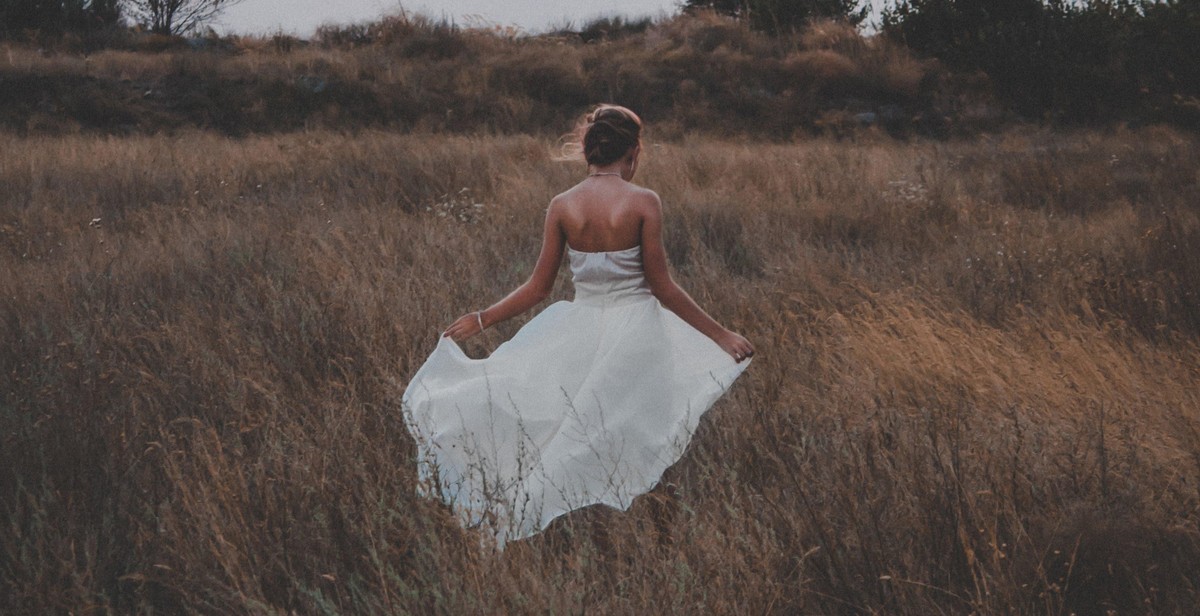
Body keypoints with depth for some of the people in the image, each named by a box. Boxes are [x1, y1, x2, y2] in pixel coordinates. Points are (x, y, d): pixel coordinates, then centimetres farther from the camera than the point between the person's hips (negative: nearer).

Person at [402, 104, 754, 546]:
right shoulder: (644, 203, -11)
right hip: (637, 327, -2)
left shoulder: (562, 207, -3)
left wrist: (481, 320, 14)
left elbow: (538, 288, 1)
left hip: (581, 328, 2)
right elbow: (662, 287, -10)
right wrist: (720, 335, -3)